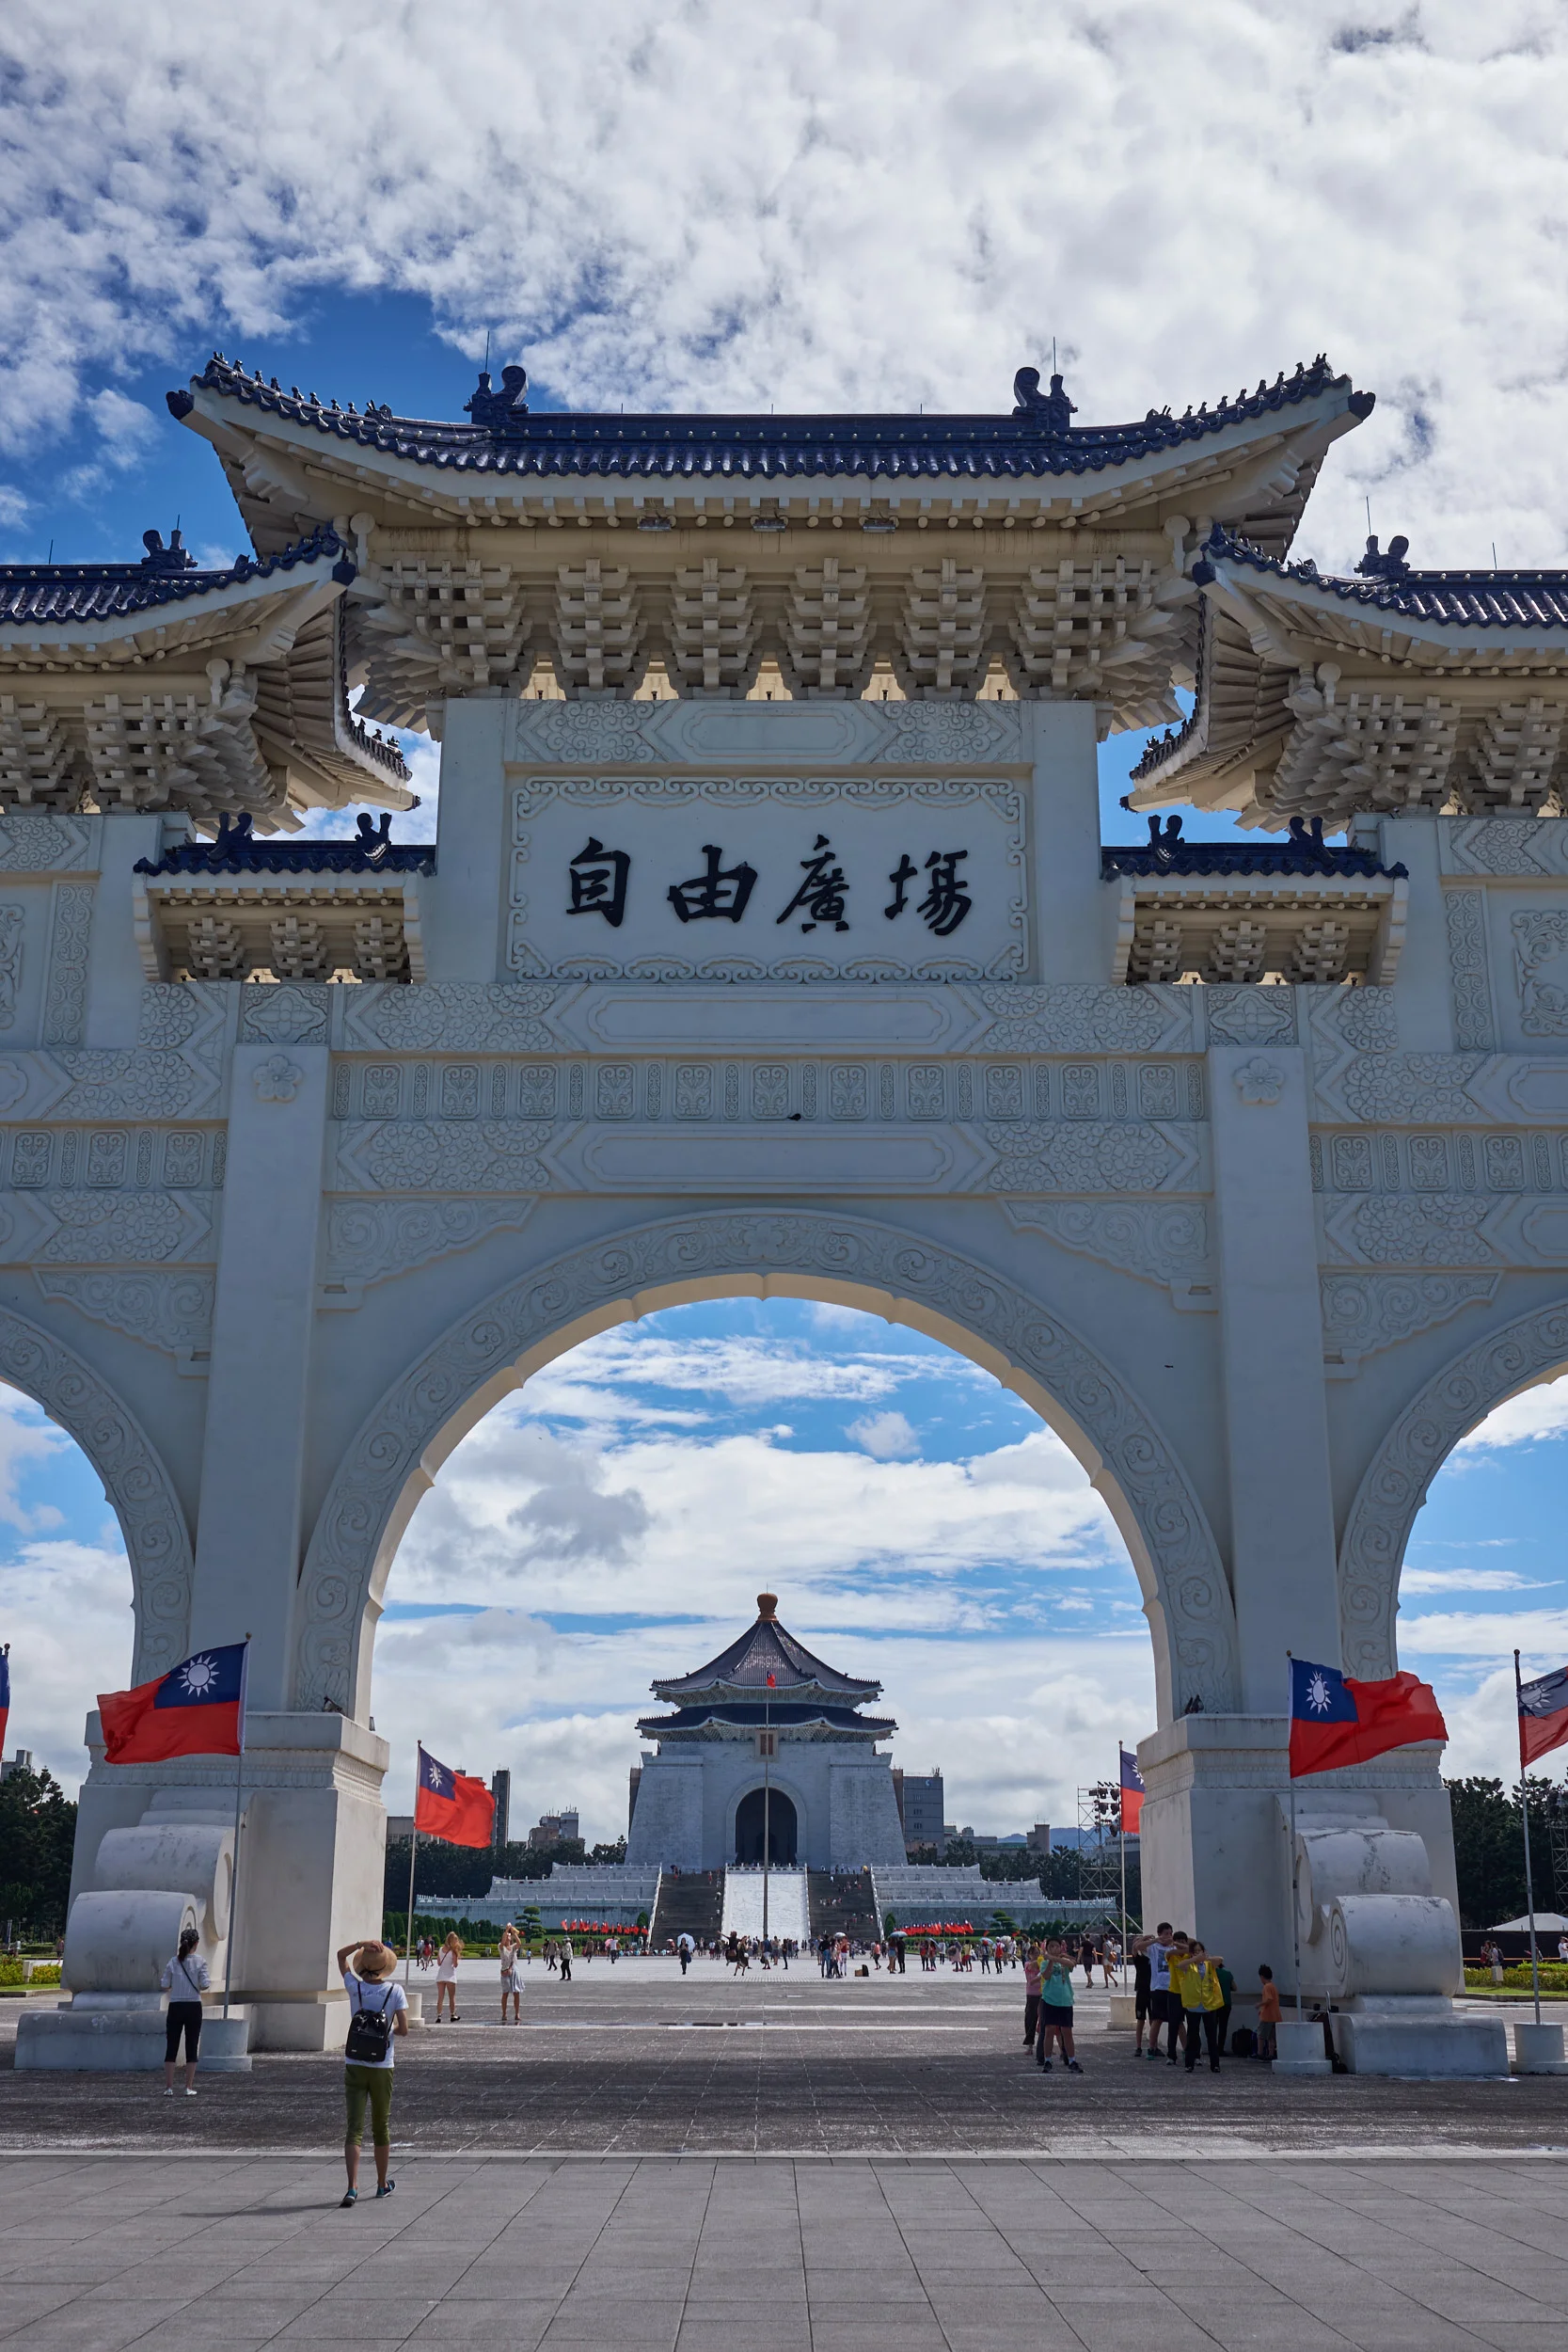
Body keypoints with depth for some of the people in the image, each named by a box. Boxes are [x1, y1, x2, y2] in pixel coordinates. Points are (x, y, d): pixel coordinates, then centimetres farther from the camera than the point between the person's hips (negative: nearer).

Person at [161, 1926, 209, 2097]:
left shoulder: (173, 1962, 0)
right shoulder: (200, 1962, -5)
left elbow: (165, 1985, -1)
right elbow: (204, 1985, -11)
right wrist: (208, 1982, 11)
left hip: (175, 2007, 1)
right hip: (193, 2007, -1)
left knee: (171, 2048, 6)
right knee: (192, 2049, 6)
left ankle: (168, 2088, 3)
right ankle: (189, 2087, 4)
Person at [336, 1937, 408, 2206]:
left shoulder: (355, 1987, -4)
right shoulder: (395, 1990, -7)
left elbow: (341, 1955, 11)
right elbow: (403, 2029, -9)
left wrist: (362, 1943, -2)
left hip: (354, 2067, 0)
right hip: (382, 2068, 0)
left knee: (354, 2128, -3)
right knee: (381, 2127, 16)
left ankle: (352, 2188, -16)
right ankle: (382, 2184, 29)